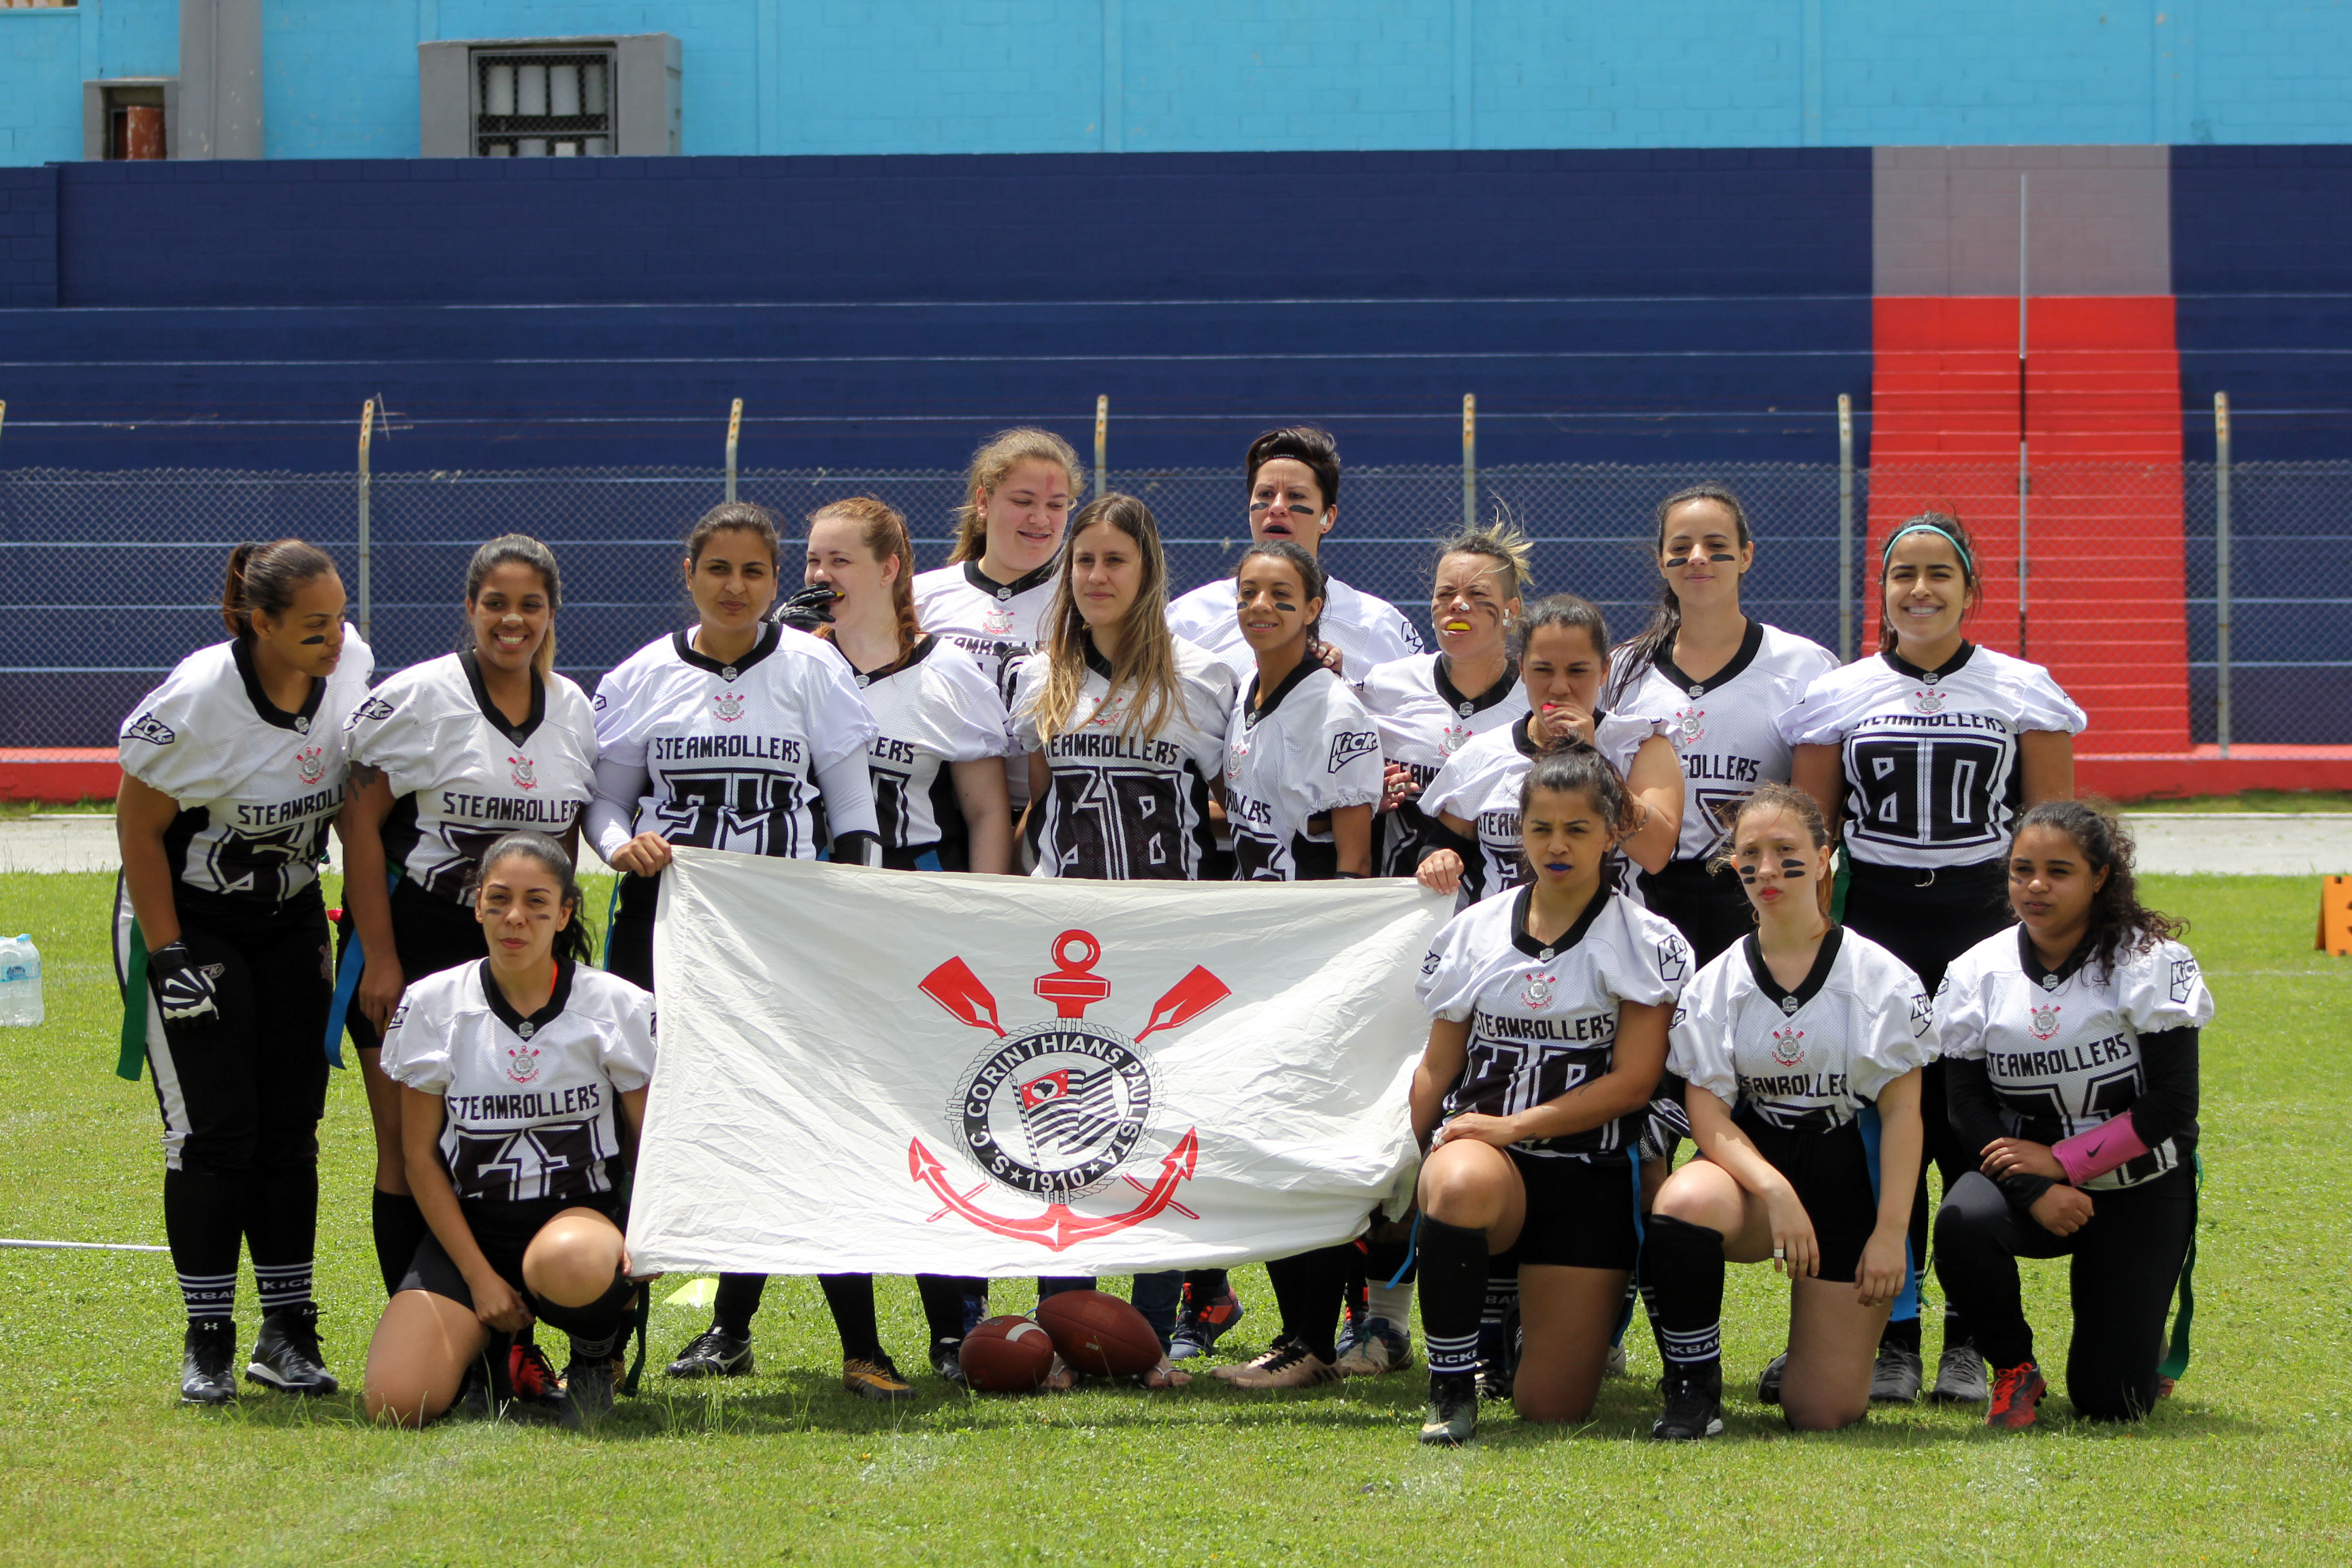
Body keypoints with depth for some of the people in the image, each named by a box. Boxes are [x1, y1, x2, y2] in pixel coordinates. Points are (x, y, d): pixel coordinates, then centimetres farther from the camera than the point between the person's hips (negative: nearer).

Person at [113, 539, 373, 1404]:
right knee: (213, 1133, -8)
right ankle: (207, 1342, 1)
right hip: (187, 919, -5)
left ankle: (287, 1331, 10)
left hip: (289, 923, 5)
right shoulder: (197, 700, -26)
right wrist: (168, 955, -16)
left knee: (291, 1129, 3)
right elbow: (139, 825, -14)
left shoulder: (352, 667, -10)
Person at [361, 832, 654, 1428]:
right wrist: (479, 1278, -6)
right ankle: (493, 1348, 13)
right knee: (396, 1403, -23)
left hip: (579, 1214, -1)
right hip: (467, 1227, 1)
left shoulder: (619, 1007, -2)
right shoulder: (432, 1004, 0)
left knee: (569, 1266, -42)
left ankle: (598, 1349, -4)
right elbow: (421, 1156, 4)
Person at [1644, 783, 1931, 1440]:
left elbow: (1901, 1112, -2)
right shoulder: (1716, 984, 1)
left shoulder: (1880, 978, -3)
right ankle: (1693, 1387, -17)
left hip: (1847, 1183, -1)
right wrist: (1776, 1192, -23)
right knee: (1685, 1203, -39)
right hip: (1751, 1164, 1)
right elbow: (1709, 1116, -6)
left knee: (1825, 1412, -7)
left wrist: (1890, 1232, -10)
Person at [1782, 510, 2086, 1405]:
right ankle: (1893, 1337, 3)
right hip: (1874, 924, 1)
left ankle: (1970, 1339, 5)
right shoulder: (1838, 698, 8)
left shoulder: (2023, 694, 6)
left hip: (1987, 922, -1)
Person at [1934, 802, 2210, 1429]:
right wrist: (2034, 1192, -23)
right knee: (1962, 1223, -35)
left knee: (2108, 1402, -11)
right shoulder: (1977, 974, -3)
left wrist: (2061, 1161, -19)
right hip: (2028, 1175, 2)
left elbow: (2173, 1106, -13)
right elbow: (1966, 1103, -7)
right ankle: (2014, 1370, -6)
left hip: (2139, 1189, -2)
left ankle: (2146, 1340, 29)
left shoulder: (2152, 965, -11)